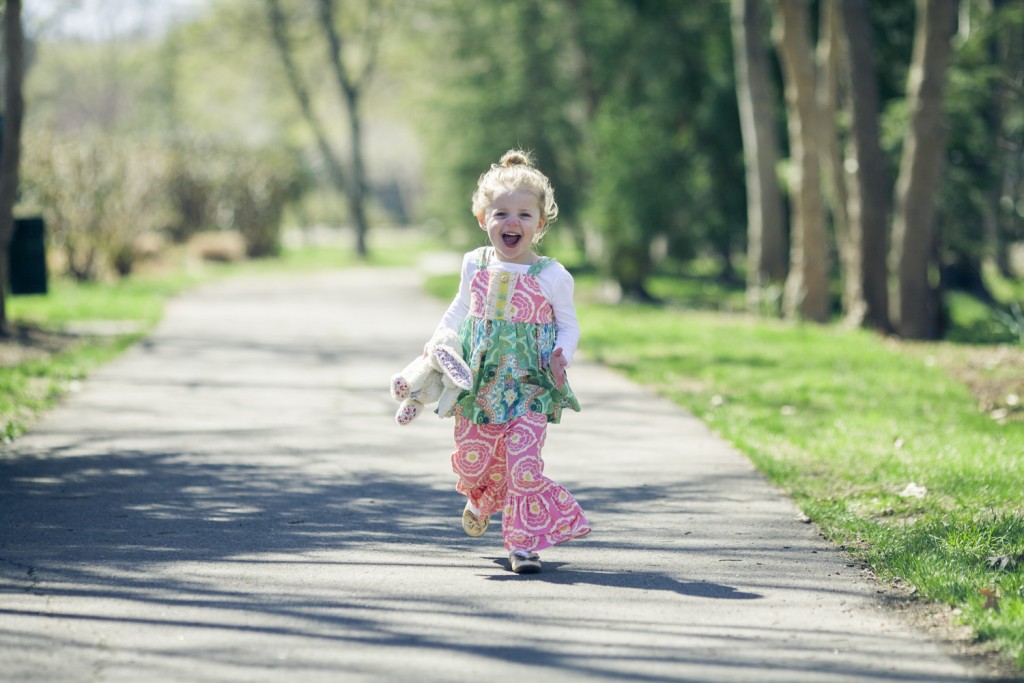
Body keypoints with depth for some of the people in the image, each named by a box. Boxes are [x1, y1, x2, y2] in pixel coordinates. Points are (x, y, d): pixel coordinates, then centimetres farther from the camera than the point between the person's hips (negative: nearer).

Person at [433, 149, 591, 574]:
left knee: (524, 464, -14)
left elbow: (568, 325, 5)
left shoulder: (553, 276, -5)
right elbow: (459, 311, 21)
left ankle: (524, 544, -2)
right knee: (470, 461, 8)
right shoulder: (475, 267, 4)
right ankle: (482, 500, 44)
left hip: (529, 387, -3)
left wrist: (561, 357, -13)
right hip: (477, 385, 3)